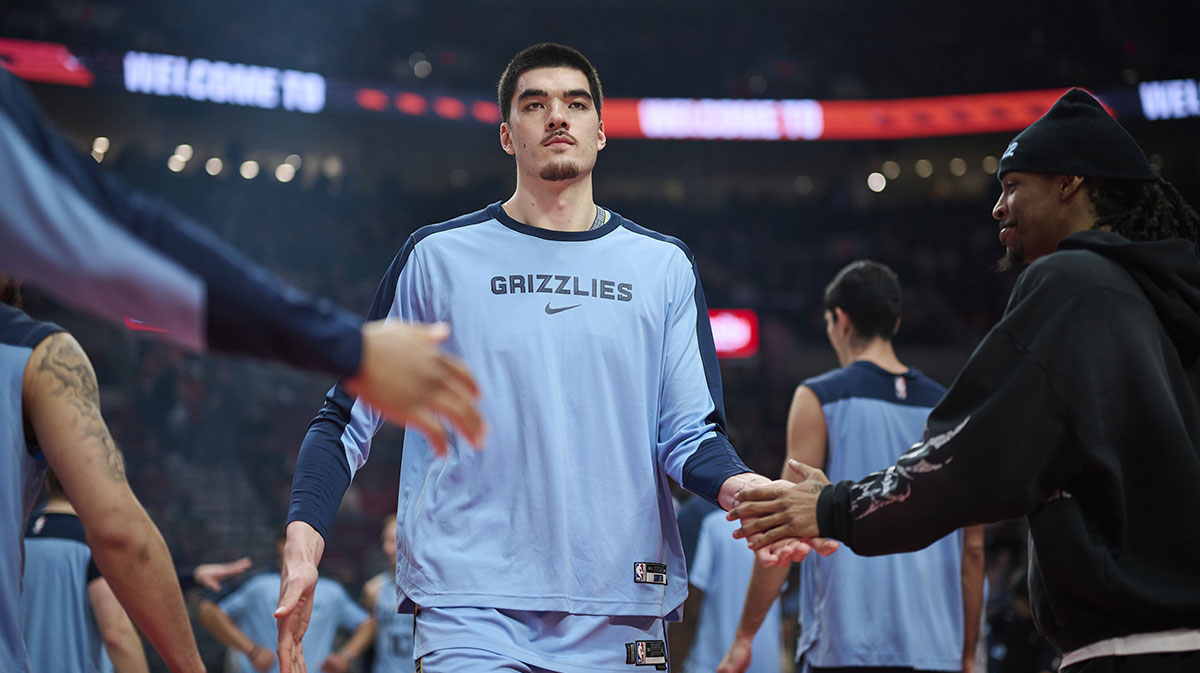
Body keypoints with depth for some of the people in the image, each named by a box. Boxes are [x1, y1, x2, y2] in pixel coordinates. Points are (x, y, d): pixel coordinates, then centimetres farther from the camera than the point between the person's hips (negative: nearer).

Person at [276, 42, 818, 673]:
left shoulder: (663, 265, 11)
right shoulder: (438, 256, 6)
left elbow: (690, 435, 6)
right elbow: (347, 418, 7)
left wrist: (750, 490, -16)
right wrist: (302, 545, -7)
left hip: (619, 615, 2)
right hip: (470, 611, -2)